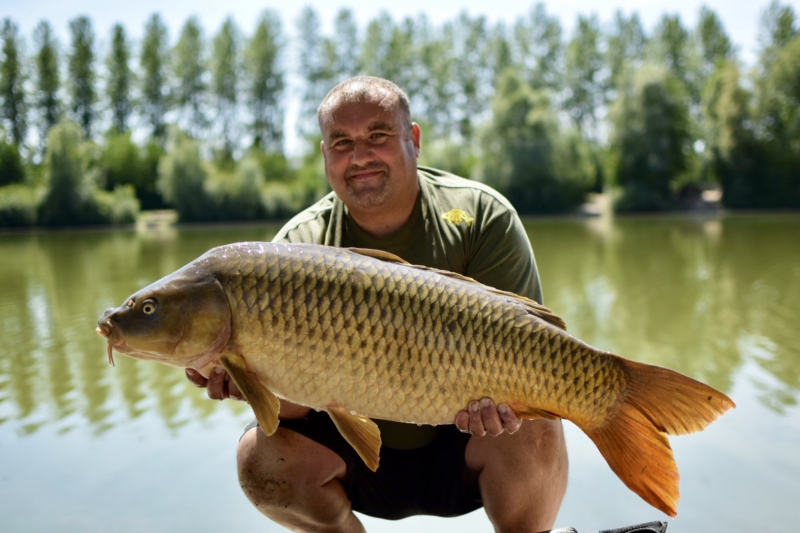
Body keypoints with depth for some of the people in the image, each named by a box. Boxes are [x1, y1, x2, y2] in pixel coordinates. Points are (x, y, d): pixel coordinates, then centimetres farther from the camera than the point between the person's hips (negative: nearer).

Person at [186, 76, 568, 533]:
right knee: (261, 455, -21)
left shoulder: (483, 217, -11)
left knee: (532, 431, -29)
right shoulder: (298, 247, -8)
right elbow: (293, 406, -10)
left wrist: (499, 394, -38)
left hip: (461, 448, -1)